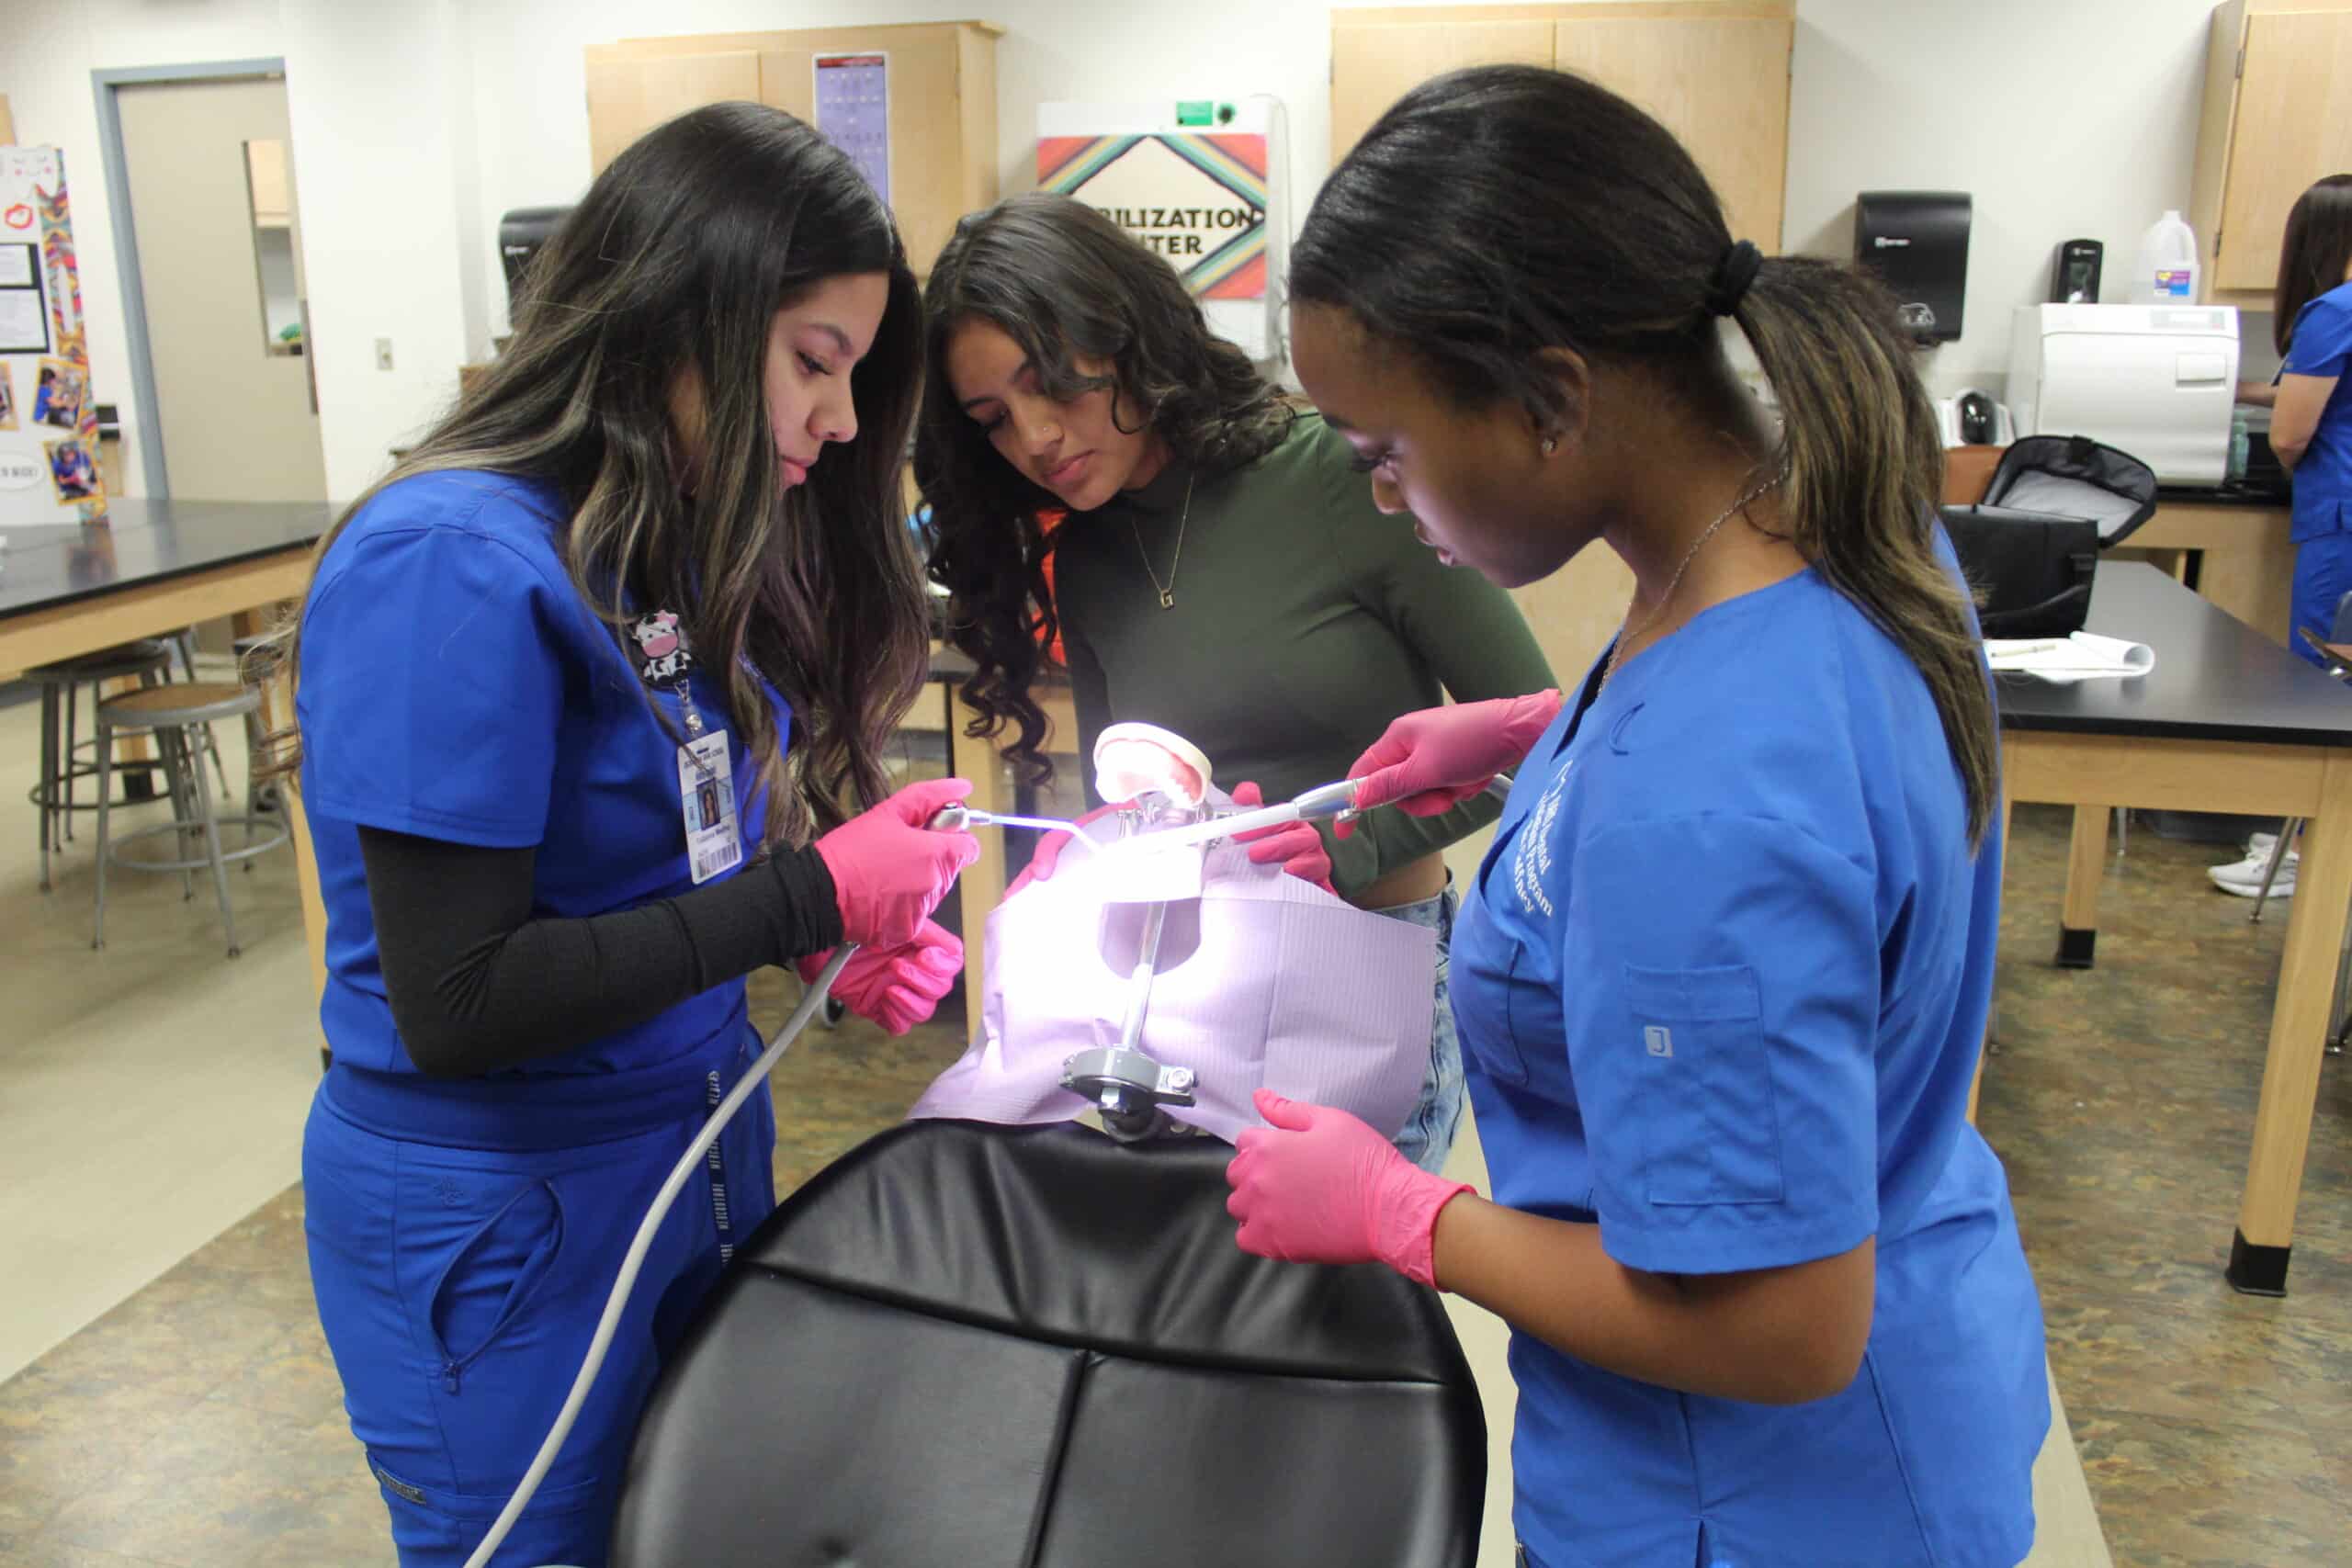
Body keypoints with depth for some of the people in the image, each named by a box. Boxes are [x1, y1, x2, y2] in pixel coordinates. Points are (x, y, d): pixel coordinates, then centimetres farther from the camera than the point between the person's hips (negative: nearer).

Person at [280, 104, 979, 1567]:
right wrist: (806, 895, -22)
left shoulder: (681, 552, 1)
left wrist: (834, 935, -8)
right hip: (500, 1221, -8)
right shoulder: (455, 566, -24)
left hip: (700, 1146, 8)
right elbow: (457, 1004, -25)